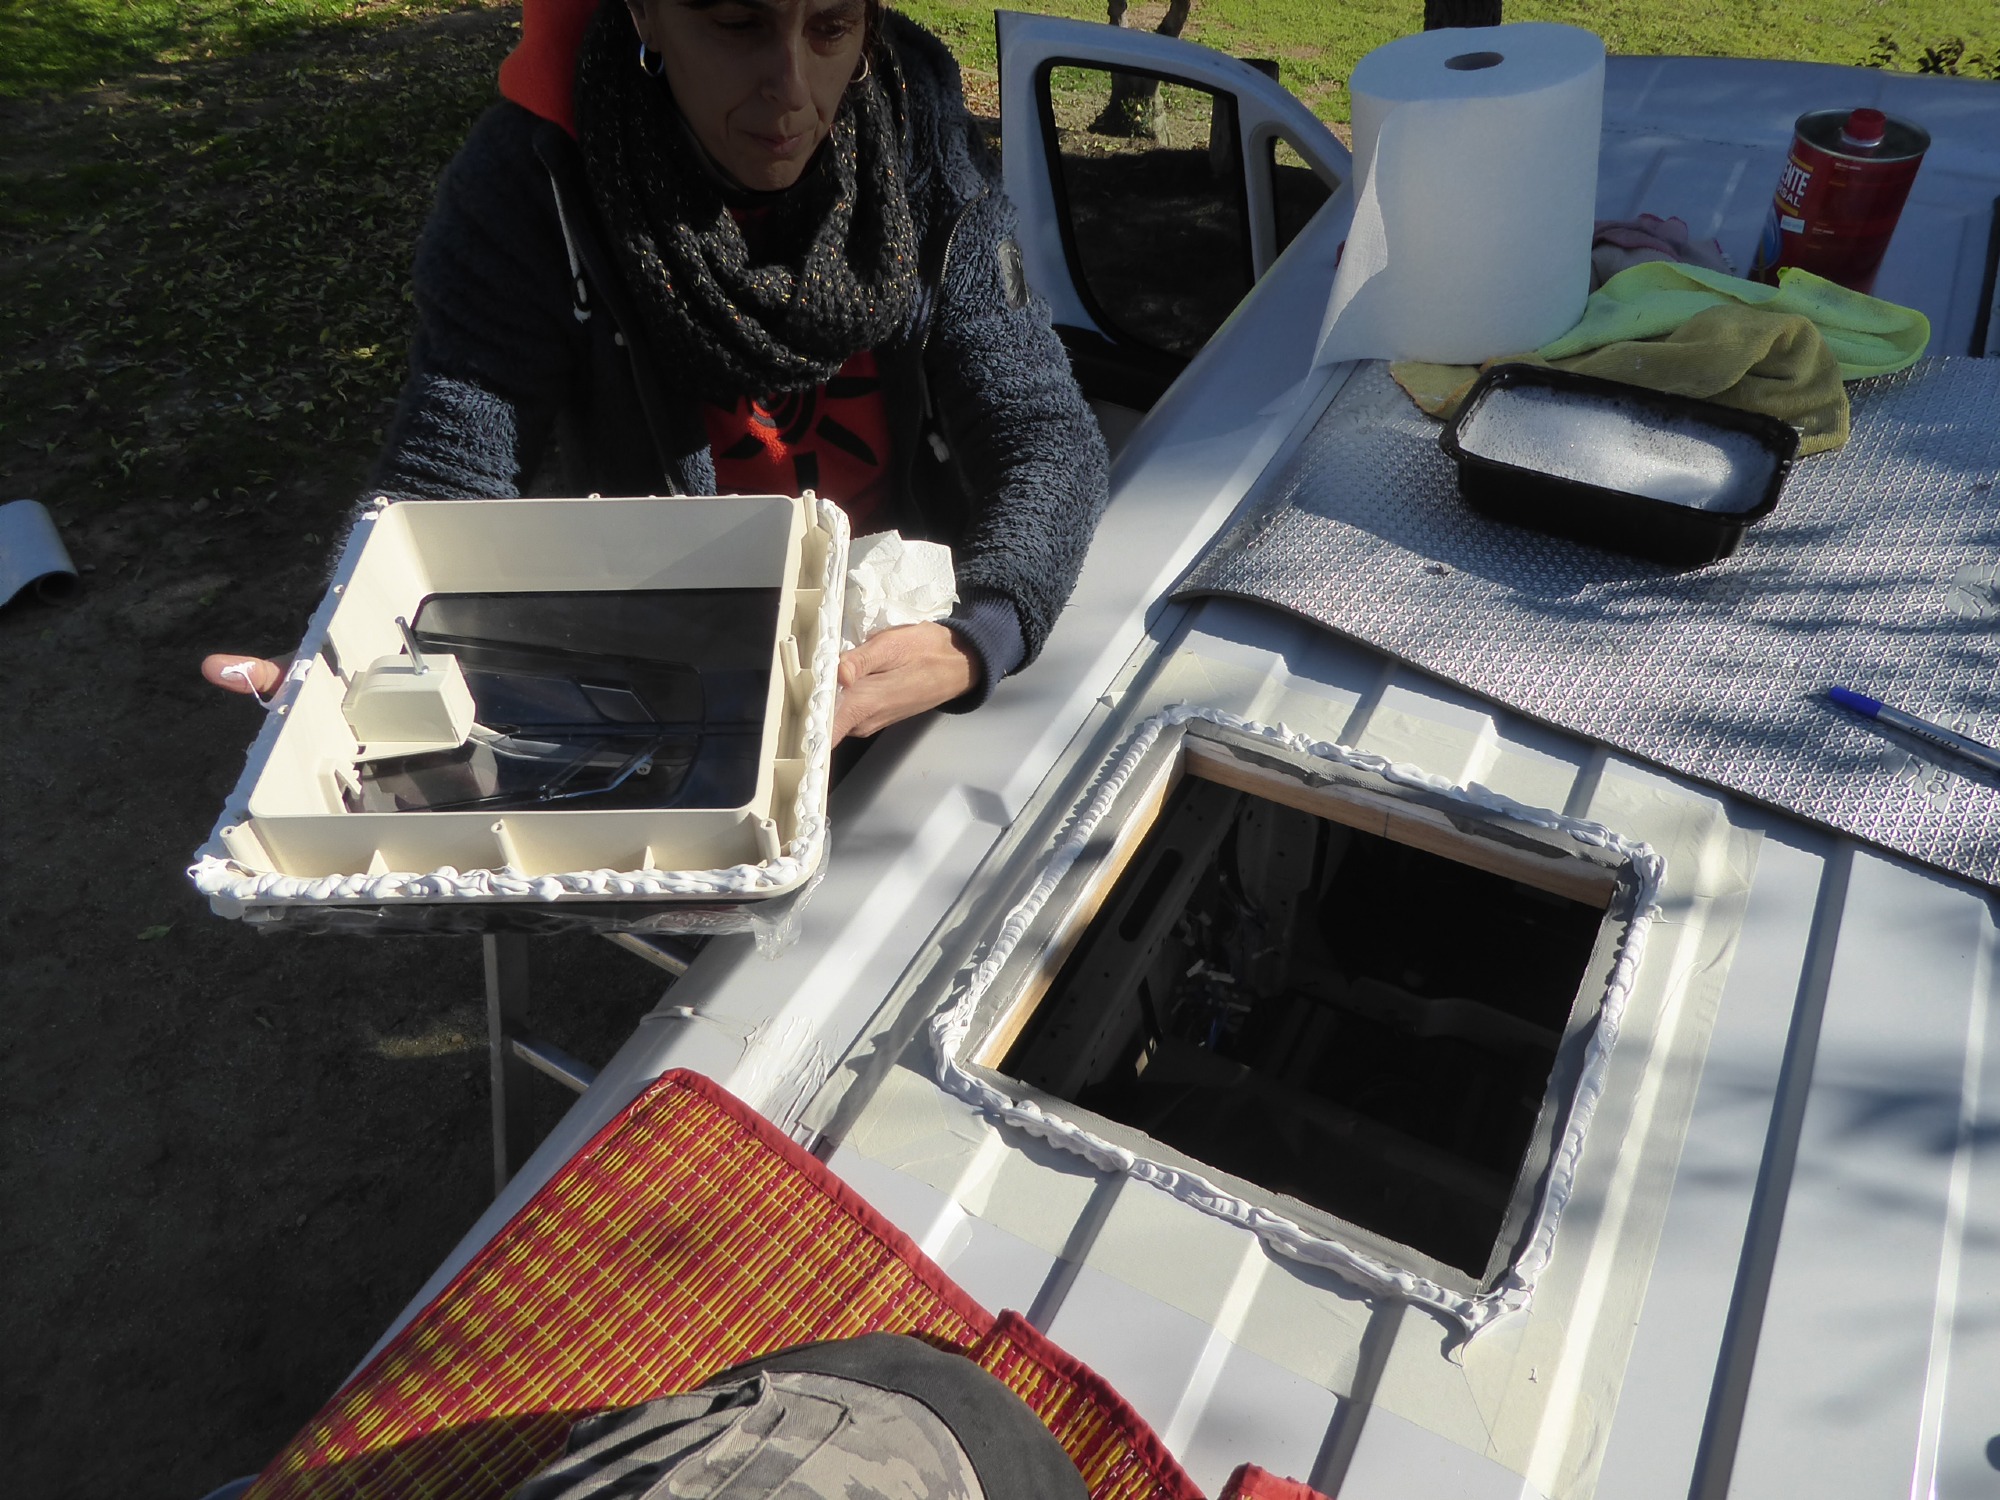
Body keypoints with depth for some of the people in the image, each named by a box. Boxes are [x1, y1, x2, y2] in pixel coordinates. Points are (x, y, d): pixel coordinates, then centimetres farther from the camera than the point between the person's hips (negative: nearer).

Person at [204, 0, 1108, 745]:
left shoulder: (923, 145, -11)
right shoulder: (533, 183, -15)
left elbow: (1044, 434, -15)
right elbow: (444, 475, -17)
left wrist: (976, 640, -36)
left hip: (906, 636, 1)